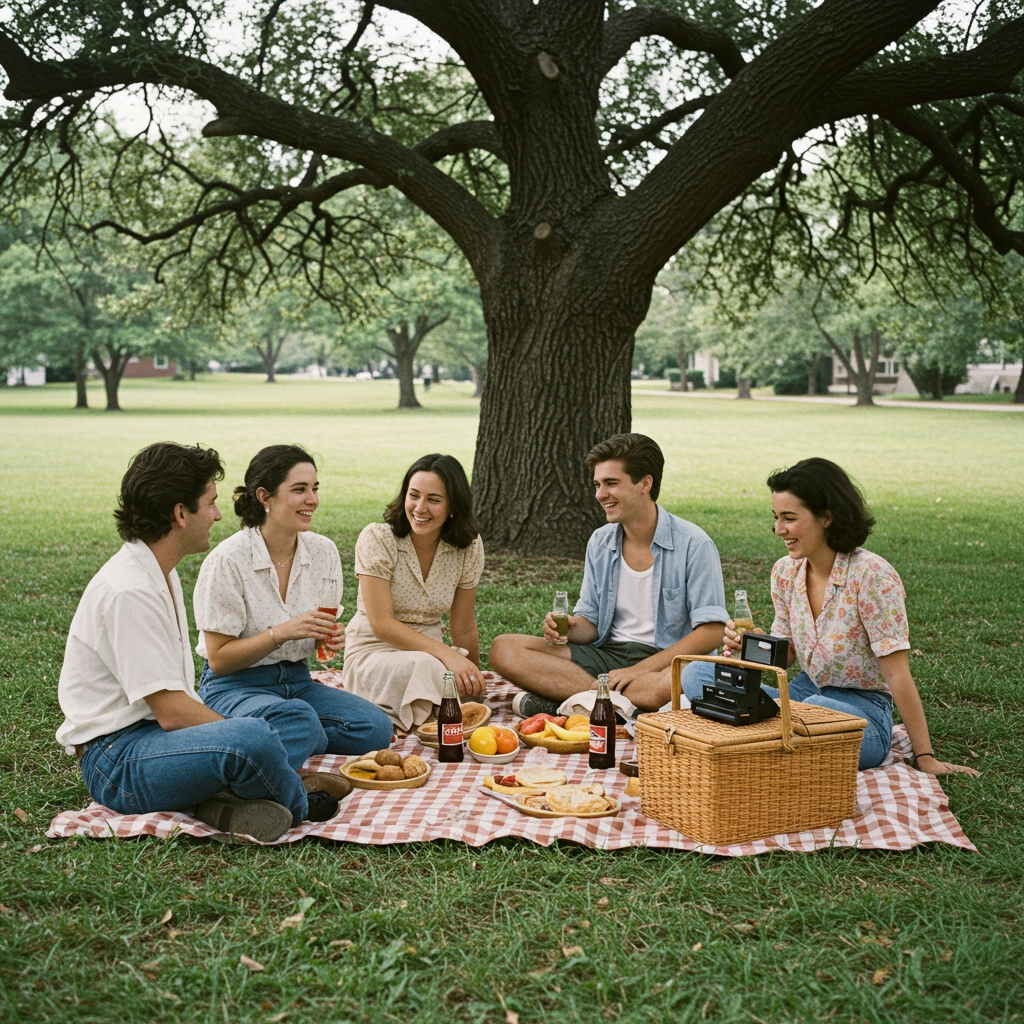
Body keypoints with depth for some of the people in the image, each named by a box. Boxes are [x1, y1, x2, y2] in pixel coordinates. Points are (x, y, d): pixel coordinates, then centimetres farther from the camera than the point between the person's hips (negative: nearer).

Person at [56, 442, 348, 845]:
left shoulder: (159, 574, 13)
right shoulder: (129, 591, -20)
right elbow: (171, 710, -22)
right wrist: (244, 736, -11)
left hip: (158, 733, 10)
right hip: (117, 760, -10)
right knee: (253, 737, -33)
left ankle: (226, 798, -15)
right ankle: (299, 802, -1)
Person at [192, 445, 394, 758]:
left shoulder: (324, 551, 1)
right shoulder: (228, 561, -15)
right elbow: (219, 659, -13)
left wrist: (331, 637, -9)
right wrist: (281, 633, -26)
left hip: (297, 681, 6)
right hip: (235, 685, -6)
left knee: (376, 728, -20)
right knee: (299, 721, -38)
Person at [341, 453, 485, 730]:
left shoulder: (469, 547, -4)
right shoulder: (377, 539, -15)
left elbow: (464, 628, 6)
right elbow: (381, 624, -21)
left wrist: (475, 679, 12)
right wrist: (447, 655, -30)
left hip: (428, 652, 4)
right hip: (372, 654, -4)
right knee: (427, 667, -35)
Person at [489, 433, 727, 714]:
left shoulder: (693, 545, -9)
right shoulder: (600, 542, 9)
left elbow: (711, 633, -14)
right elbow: (590, 623, 14)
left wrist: (638, 670, -20)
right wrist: (570, 628, -12)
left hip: (665, 660, -5)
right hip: (608, 654, 5)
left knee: (676, 683, -44)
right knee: (503, 649, -15)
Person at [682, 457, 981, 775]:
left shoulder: (871, 576, -19)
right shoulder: (785, 571, 1)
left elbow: (897, 673, -18)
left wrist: (925, 758, -16)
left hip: (861, 714, -6)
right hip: (803, 694, 6)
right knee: (697, 672, -11)